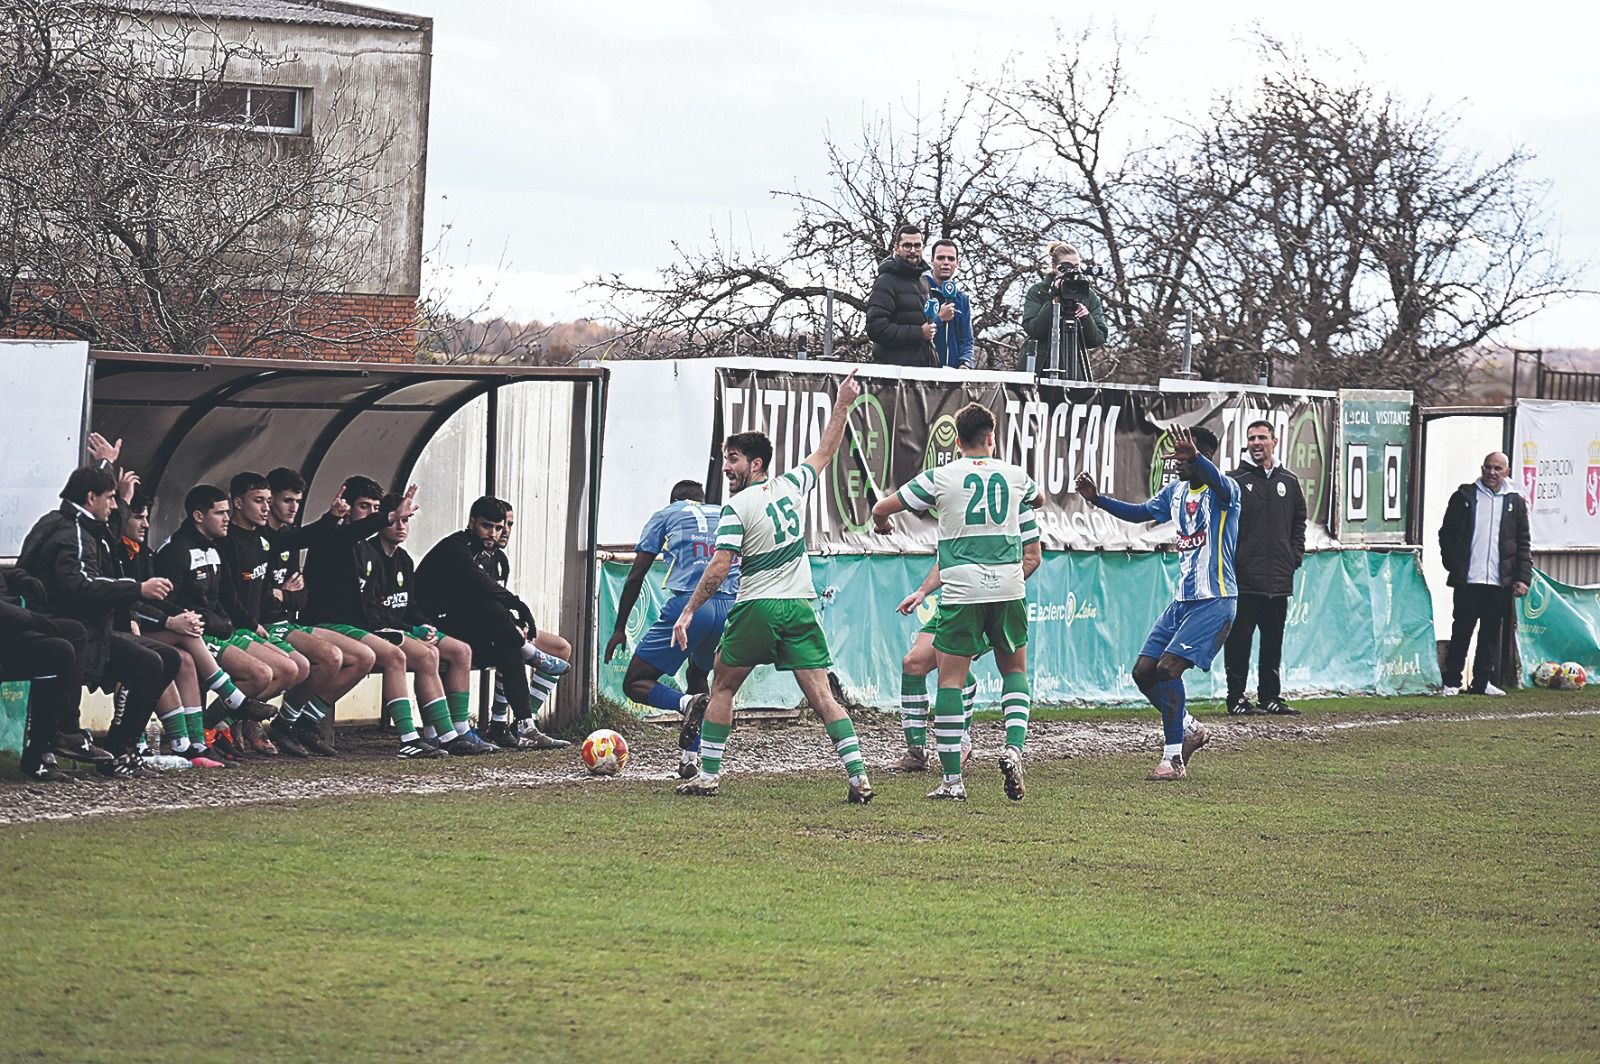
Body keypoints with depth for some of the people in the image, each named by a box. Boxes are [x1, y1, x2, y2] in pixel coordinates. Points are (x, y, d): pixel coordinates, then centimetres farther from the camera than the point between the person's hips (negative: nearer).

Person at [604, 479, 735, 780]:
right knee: (698, 676, 30)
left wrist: (620, 629, 20)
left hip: (688, 605, -4)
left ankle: (687, 703, -24)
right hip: (730, 609, 4)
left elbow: (636, 576, 14)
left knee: (635, 683, 6)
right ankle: (690, 756, 15)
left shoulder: (666, 514, 19)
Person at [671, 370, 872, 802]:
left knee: (723, 688, 12)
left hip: (756, 607, -4)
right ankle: (859, 776, -13)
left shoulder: (737, 507, -7)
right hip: (800, 605, 4)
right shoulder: (791, 486, 6)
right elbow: (825, 451, 23)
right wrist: (842, 404, 31)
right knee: (821, 695, -2)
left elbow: (719, 568, -13)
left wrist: (688, 612, -8)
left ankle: (708, 775, 11)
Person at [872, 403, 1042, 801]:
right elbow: (1039, 499, 32)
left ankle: (952, 779, -3)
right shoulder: (1014, 476, 8)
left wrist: (882, 524, 28)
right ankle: (1014, 747, -2)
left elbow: (881, 509, 4)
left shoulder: (941, 477, -1)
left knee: (951, 679, 1)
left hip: (961, 588, -3)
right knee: (1014, 669, 20)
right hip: (1008, 585, 3)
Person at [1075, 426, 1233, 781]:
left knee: (1167, 668, -19)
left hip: (1215, 601, -8)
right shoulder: (1176, 491, 12)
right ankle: (1190, 729, 24)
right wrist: (1097, 499, 12)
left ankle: (1173, 759, -11)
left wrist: (1195, 457, -58)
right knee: (1143, 672, 4)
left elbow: (1221, 485, -37)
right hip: (1182, 600, 9)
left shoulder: (1224, 491, -12)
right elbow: (1141, 512, 27)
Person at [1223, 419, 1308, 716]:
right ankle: (1236, 698, 1)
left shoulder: (1289, 482, 13)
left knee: (1273, 641, 10)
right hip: (1244, 579, -4)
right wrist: (1228, 562, -10)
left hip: (1279, 579, 4)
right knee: (1239, 639, -3)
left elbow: (1299, 521, 19)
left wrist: (1295, 556, 7)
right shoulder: (1235, 481, 0)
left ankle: (1270, 696, 17)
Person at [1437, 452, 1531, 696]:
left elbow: (1524, 544, 10)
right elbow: (1447, 534, 7)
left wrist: (1523, 577, 1)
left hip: (1500, 582, 2)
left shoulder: (1515, 502, 10)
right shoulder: (1465, 497, 5)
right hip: (1467, 580, -2)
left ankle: (1483, 681, 12)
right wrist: (1452, 565, -2)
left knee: (1492, 633, 5)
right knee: (1461, 630, 0)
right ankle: (1451, 682, 6)